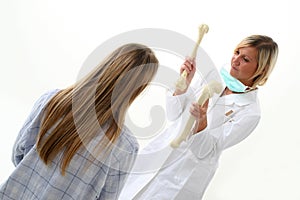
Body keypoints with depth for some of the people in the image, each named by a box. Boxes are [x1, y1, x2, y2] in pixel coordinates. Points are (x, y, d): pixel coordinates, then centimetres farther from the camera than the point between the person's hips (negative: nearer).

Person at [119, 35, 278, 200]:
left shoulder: (250, 113, -17)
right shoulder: (215, 76, -2)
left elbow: (205, 151, -18)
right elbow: (173, 114, -1)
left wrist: (201, 121, -36)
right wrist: (184, 83, -15)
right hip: (159, 152, 5)